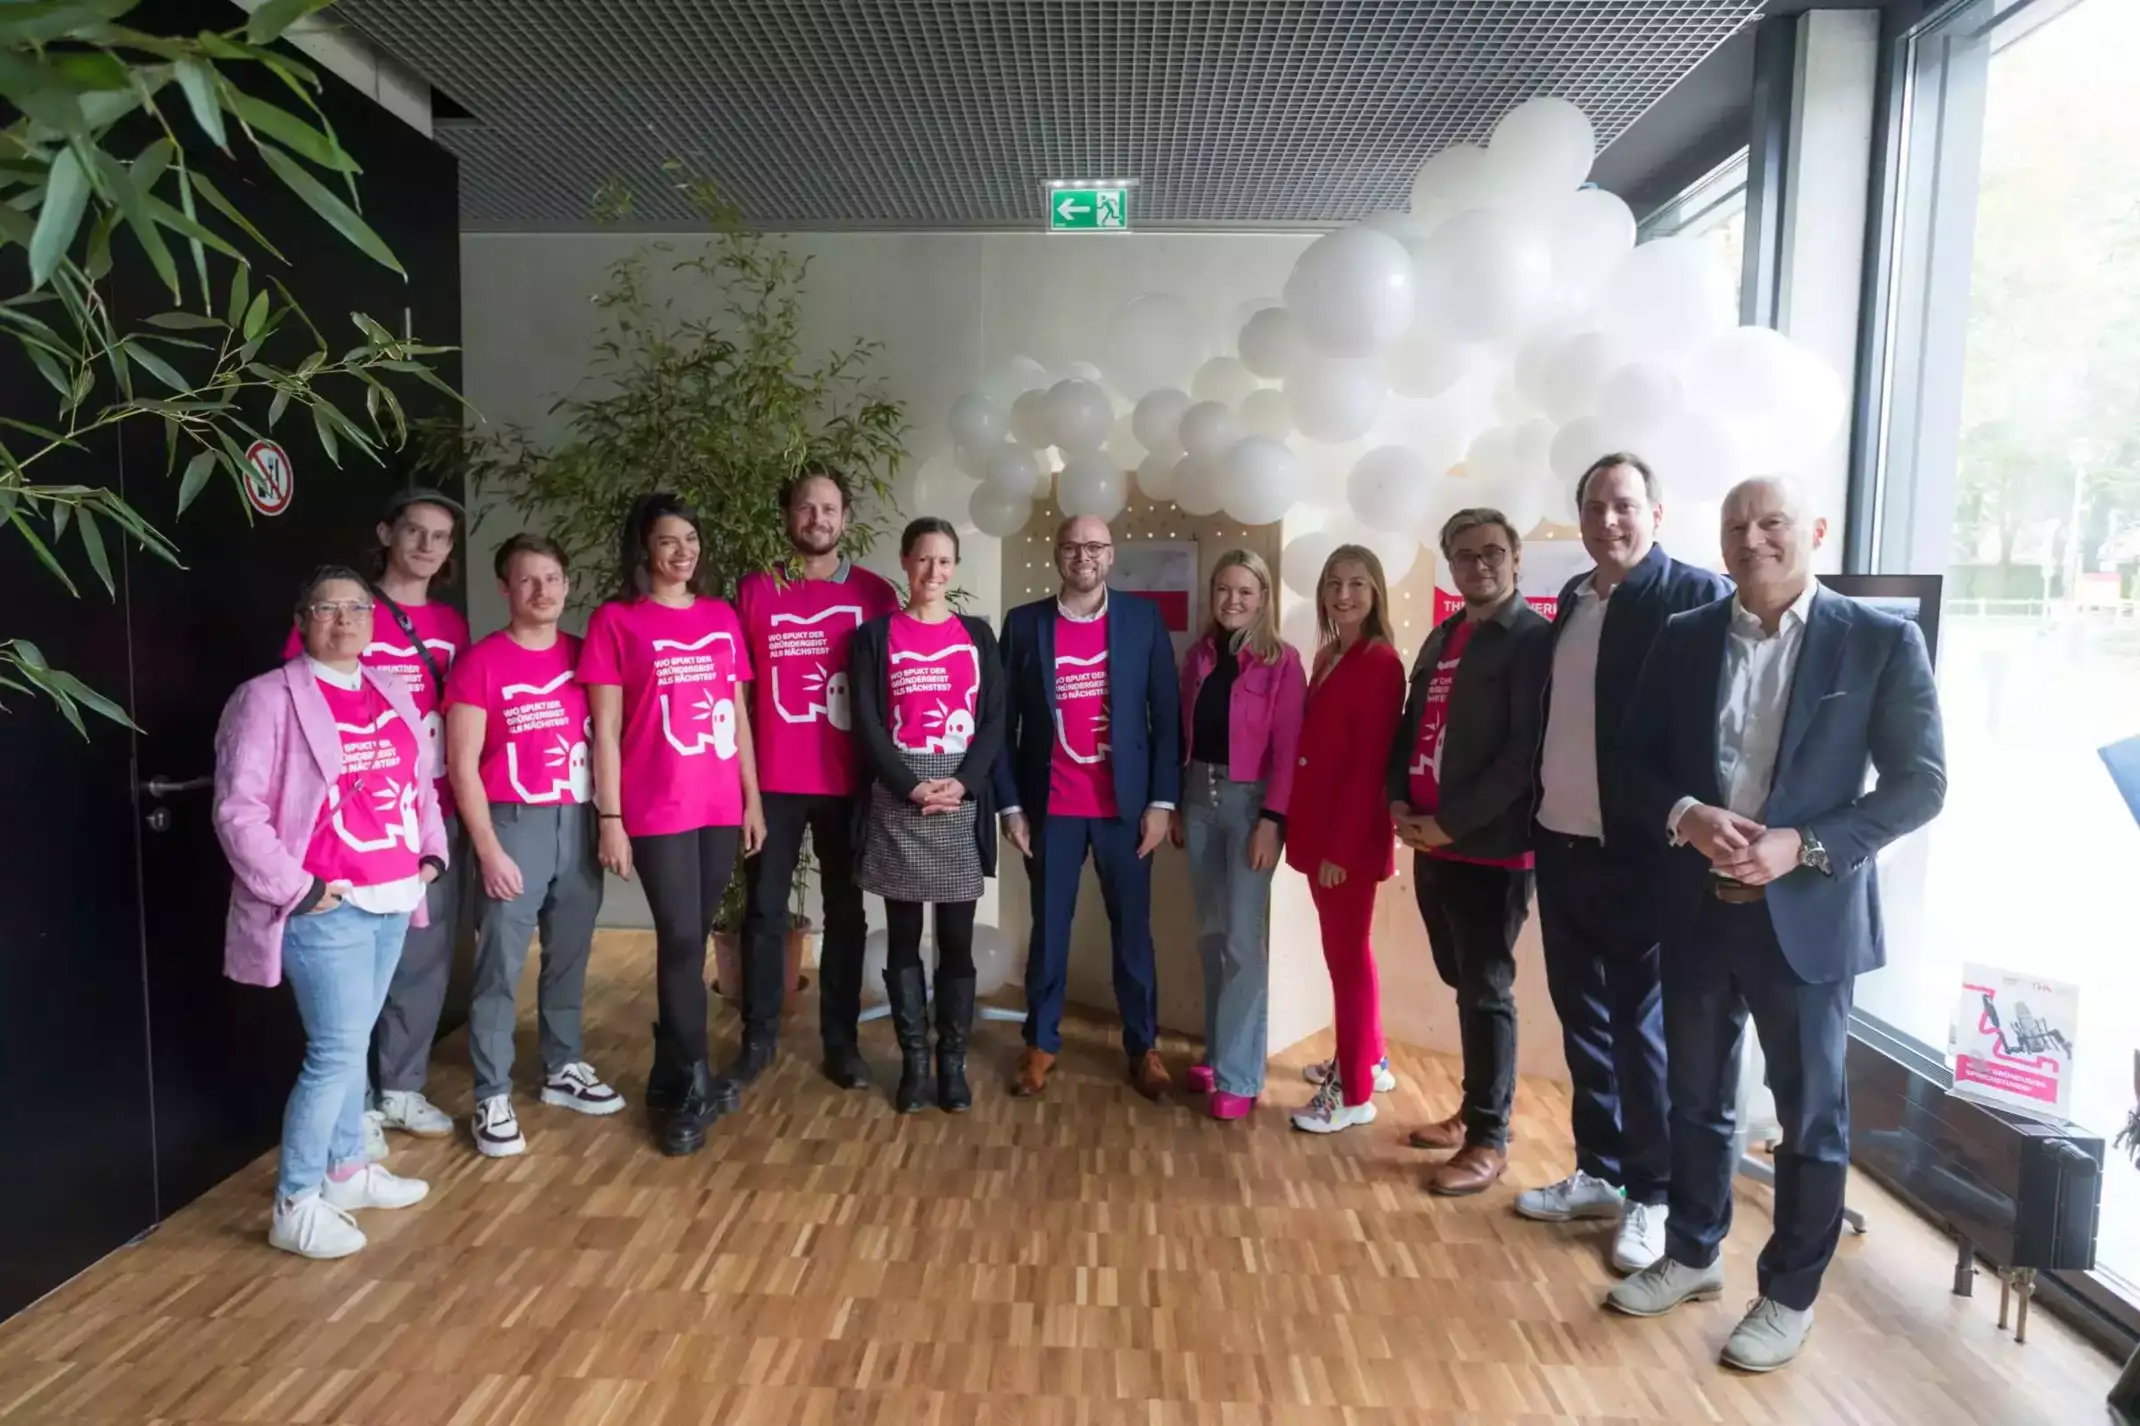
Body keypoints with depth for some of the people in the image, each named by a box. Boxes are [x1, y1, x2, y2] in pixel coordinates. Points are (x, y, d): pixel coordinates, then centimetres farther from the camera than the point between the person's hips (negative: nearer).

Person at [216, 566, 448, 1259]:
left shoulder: (391, 694, 13)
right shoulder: (269, 698, -8)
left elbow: (421, 783, 20)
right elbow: (238, 811, -12)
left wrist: (431, 853, 9)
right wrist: (295, 888, -14)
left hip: (391, 900, 7)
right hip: (325, 908, -6)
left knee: (352, 1042, 17)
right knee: (337, 1052, -5)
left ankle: (345, 1169, 32)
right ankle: (295, 1206, 8)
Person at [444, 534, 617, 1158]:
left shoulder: (582, 655, 7)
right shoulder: (480, 663, -5)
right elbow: (462, 767, -7)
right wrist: (489, 850, -11)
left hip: (578, 823, 4)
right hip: (513, 825, -4)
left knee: (569, 957, 15)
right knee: (500, 967, 0)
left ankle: (563, 1069, 30)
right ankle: (492, 1098, 10)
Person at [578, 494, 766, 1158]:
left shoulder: (722, 617, 10)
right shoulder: (615, 620, -2)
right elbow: (605, 727, -4)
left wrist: (752, 797, 11)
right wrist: (610, 817, -8)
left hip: (721, 807, 4)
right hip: (657, 811, -4)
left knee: (692, 940, 12)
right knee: (681, 941, -3)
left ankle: (670, 1078, 26)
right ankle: (693, 1090, 11)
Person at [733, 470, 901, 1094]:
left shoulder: (875, 594, 3)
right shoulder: (755, 592, 4)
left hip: (849, 782, 0)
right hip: (773, 782, 0)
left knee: (845, 911, 9)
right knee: (764, 911, 6)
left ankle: (841, 1040, 20)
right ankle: (758, 1038, 19)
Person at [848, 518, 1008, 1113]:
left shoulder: (977, 635, 10)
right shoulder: (875, 635, 5)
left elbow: (995, 720, 4)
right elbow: (867, 724, -3)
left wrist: (963, 783, -11)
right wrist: (912, 787, -14)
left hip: (964, 797, 1)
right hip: (896, 799, -1)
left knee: (957, 939, 3)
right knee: (903, 938, 5)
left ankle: (953, 1061, 15)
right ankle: (914, 1061, 16)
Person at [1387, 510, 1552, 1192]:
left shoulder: (1534, 639, -9)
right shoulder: (1443, 636, 16)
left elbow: (1525, 752, -17)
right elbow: (1412, 724, 18)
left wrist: (1451, 823, -17)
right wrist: (1400, 803, 2)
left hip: (1492, 847, -7)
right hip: (1432, 843, 7)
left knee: (1486, 993, 2)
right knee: (1463, 985, 16)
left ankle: (1489, 1141, 14)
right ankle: (1473, 1112, 31)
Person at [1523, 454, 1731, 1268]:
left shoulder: (1696, 596, -9)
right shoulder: (1571, 600, 12)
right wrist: (1536, 808, 9)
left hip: (1638, 850, -7)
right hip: (1562, 844, 7)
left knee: (1641, 1025, 4)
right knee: (1583, 1017, 15)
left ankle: (1651, 1194, 20)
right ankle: (1598, 1171, 30)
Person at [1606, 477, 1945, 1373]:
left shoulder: (1881, 642, -6)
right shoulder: (1685, 637, 3)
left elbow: (1920, 783, -7)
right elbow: (1637, 761, 5)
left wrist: (1804, 846, -20)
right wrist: (1687, 816, -16)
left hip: (1807, 913, -3)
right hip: (1699, 907, 3)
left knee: (1811, 1113, 11)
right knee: (1695, 1098, 17)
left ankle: (1790, 1296, 29)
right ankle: (1692, 1254, 37)